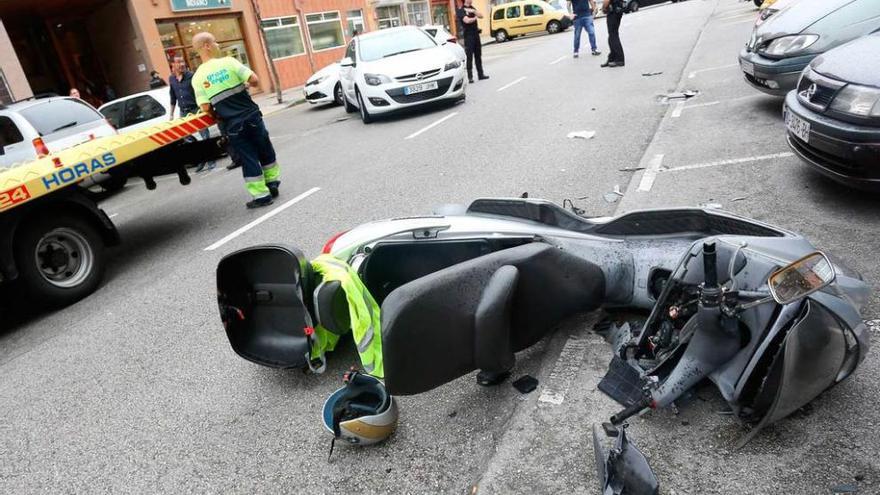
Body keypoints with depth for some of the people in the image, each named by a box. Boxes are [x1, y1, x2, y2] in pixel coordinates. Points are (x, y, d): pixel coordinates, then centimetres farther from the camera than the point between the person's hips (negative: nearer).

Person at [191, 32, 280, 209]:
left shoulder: (197, 77, -2)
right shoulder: (229, 62, -5)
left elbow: (206, 107, -7)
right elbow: (254, 80, -8)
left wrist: (217, 117, 13)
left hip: (232, 125, 0)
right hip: (252, 116, 0)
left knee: (248, 159, 7)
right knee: (266, 151, 18)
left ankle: (261, 194, 9)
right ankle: (272, 183, 27)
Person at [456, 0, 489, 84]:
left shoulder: (472, 8, 15)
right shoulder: (460, 10, -7)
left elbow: (481, 16, 5)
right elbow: (467, 20, -21)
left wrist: (474, 11, -11)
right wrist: (475, 18, -4)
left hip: (476, 34, 7)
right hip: (468, 35, -7)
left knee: (478, 56, 10)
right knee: (469, 57, -6)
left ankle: (480, 74, 16)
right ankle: (470, 77, -4)